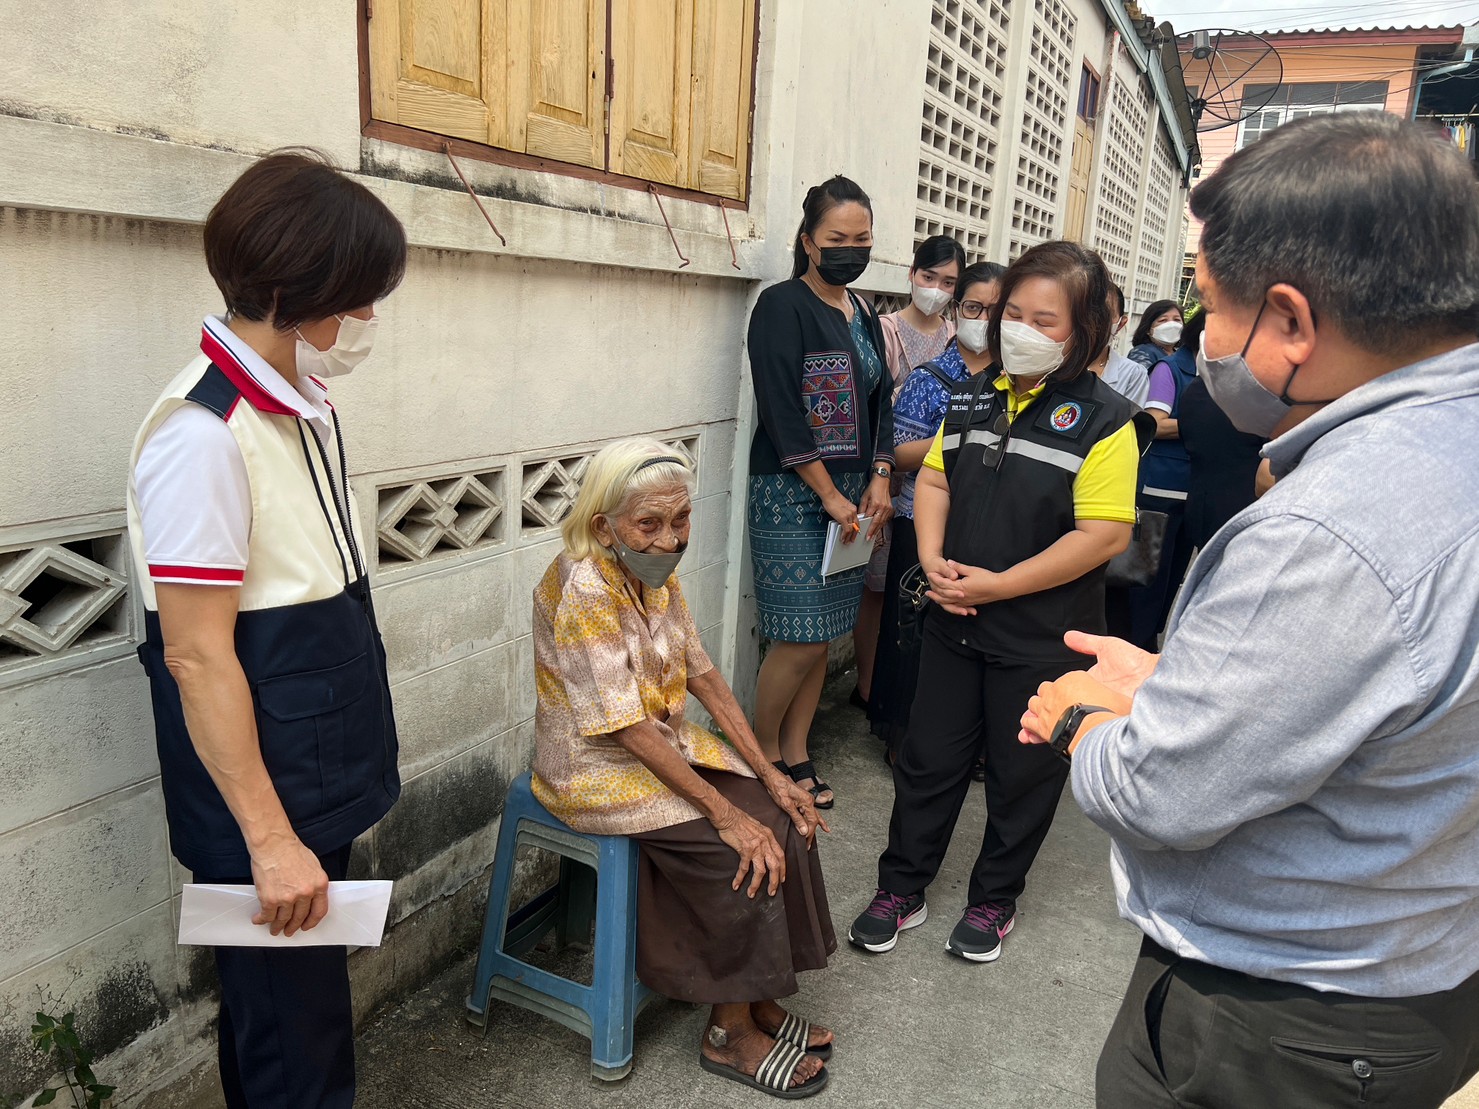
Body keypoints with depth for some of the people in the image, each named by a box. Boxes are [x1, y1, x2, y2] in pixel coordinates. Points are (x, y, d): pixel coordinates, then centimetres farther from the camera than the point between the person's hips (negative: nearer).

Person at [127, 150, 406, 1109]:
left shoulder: (306, 404, 5)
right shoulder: (205, 432, -22)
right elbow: (198, 654, -22)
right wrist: (269, 838, -19)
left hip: (323, 773, 8)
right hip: (261, 782, -8)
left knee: (301, 989, 22)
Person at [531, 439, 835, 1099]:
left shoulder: (655, 571, 1)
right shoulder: (583, 589, -24)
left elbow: (703, 676, 3)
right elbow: (626, 728, -26)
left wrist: (771, 775, -2)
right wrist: (726, 813, -25)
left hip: (663, 744, 8)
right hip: (594, 767, -8)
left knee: (782, 820, -7)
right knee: (745, 849, -17)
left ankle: (758, 1000, 9)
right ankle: (730, 1034, 3)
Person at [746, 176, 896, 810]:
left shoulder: (863, 315, 15)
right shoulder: (782, 307, -8)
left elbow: (879, 402, 16)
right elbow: (782, 413, -15)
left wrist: (879, 481, 2)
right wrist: (830, 496, -14)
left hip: (852, 494, 7)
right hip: (792, 495, -7)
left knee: (823, 635, 9)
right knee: (801, 637, -6)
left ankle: (795, 756, 22)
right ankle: (762, 754, 14)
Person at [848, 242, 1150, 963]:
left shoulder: (1102, 418, -13)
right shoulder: (975, 396, 6)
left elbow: (1105, 534, -19)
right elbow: (934, 479, 11)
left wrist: (997, 585, -20)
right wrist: (934, 559, -7)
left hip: (1043, 639, -4)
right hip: (954, 624, 5)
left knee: (1023, 773, 13)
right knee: (928, 759, 14)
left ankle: (995, 899, 34)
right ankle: (901, 888, 31)